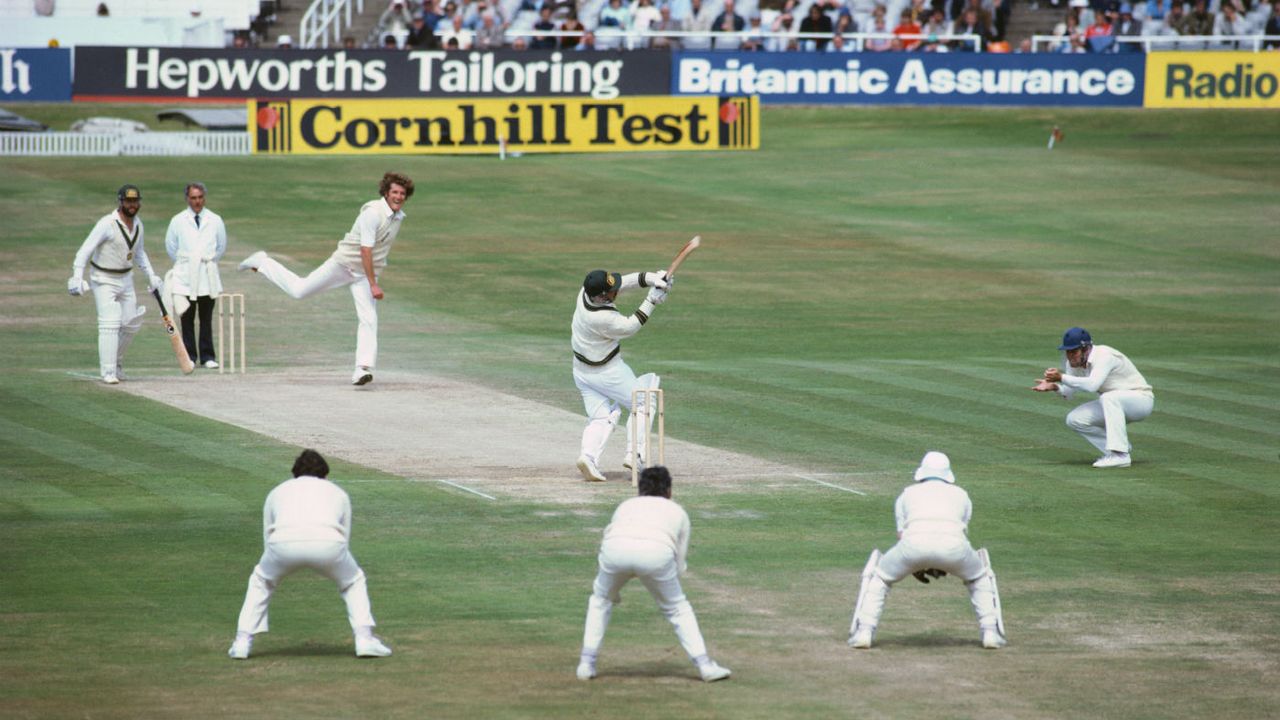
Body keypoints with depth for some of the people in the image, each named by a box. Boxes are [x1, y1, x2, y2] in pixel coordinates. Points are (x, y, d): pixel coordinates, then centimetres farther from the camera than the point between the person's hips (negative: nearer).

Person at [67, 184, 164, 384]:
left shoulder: (137, 223, 3)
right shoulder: (107, 224, -21)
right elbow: (85, 250, -25)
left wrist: (151, 276, 15)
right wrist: (77, 278, -35)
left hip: (125, 278, 7)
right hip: (103, 280, -7)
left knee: (132, 324, 8)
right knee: (110, 324, -15)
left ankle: (115, 361, 30)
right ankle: (108, 372, -11)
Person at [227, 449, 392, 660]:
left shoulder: (277, 492, 34)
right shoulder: (338, 493, 34)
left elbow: (267, 540, 38)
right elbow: (345, 538, 40)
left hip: (284, 541, 0)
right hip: (327, 543, 0)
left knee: (261, 581, 31)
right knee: (354, 581, 29)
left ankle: (242, 642, 24)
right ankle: (365, 639, 16)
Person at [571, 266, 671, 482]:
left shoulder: (585, 293, -15)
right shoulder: (603, 319, -36)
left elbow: (625, 281, -6)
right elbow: (630, 326, -18)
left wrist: (651, 278, -18)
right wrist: (651, 301, -15)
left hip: (581, 371, 7)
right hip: (607, 372, -7)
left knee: (600, 418, 9)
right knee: (641, 403, 11)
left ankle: (589, 455, -13)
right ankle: (635, 453, 3)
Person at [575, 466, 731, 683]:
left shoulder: (626, 506, 38)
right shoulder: (677, 511, 33)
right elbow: (680, 564, 28)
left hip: (615, 550, 1)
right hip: (658, 551, -1)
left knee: (600, 599, 29)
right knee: (677, 607, 22)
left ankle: (586, 663, 23)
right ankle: (704, 664, 18)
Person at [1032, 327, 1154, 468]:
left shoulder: (1103, 356, -28)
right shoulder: (1074, 362, -3)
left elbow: (1092, 385, -43)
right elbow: (1067, 393, 0)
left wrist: (1061, 377, -41)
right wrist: (1053, 387, -21)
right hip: (1112, 404, 8)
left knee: (1108, 397, -38)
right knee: (1074, 419, -7)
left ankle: (1120, 455, -36)